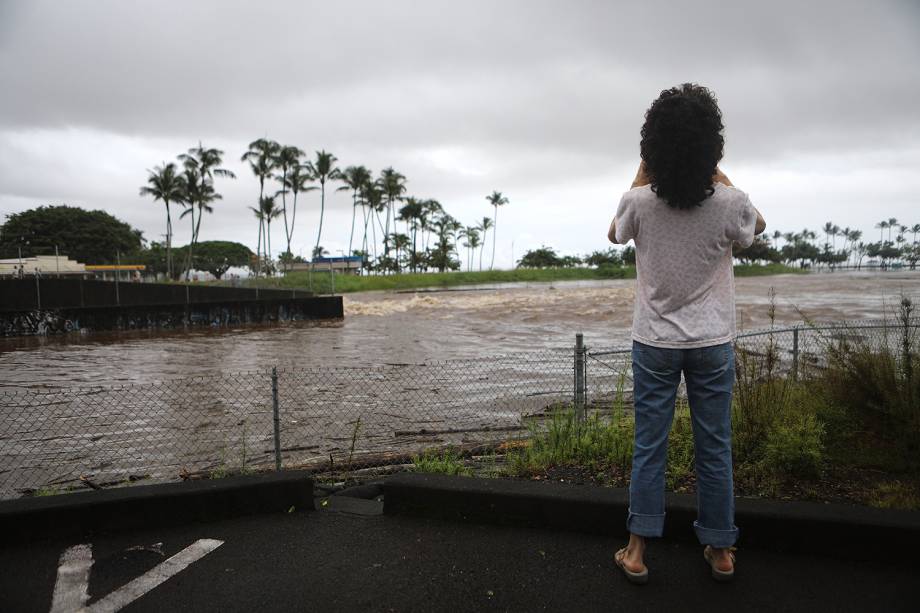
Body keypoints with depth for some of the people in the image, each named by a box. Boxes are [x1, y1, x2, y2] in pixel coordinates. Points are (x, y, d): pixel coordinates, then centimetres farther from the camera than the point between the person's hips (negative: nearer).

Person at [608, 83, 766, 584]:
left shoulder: (639, 202, -13)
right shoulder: (730, 203, -12)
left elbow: (614, 234, 11)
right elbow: (757, 226, 14)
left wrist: (641, 174, 13)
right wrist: (718, 174, 13)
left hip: (654, 343, 0)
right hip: (712, 343, 0)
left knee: (648, 448, 9)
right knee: (714, 448, 12)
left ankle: (637, 551, 17)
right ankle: (720, 550, 27)